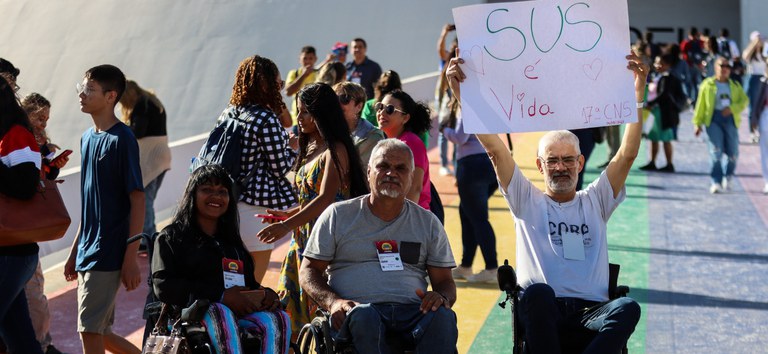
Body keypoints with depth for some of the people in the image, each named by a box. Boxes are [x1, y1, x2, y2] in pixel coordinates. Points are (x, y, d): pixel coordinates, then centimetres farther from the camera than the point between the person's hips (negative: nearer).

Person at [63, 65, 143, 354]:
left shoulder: (122, 139, -12)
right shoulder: (87, 138, 12)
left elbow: (137, 201, -14)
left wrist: (131, 258, -17)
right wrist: (74, 251, 18)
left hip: (109, 254, -8)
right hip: (87, 252, 8)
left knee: (90, 331, -8)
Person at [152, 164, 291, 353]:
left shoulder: (233, 242, 32)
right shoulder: (171, 237, 13)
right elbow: (163, 286, -4)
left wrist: (267, 294, -1)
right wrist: (222, 296, -13)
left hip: (237, 311, 5)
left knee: (279, 318, -27)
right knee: (220, 314, -39)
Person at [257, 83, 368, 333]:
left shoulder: (335, 150, -12)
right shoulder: (309, 149, 15)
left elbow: (326, 199, -22)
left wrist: (288, 225, -26)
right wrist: (288, 214, 10)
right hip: (304, 237, 9)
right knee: (291, 307, 9)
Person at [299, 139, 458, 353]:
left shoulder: (428, 223, 19)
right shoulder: (338, 215, 13)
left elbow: (444, 281, 17)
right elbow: (309, 270, 12)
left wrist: (442, 297, -9)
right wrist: (332, 302, -10)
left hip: (412, 310, 2)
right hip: (358, 307, -2)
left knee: (443, 317, -32)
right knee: (363, 316, -38)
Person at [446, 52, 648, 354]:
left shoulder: (595, 202, 21)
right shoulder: (527, 202, 17)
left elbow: (628, 153, 10)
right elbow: (494, 149, 6)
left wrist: (638, 93, -2)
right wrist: (463, 93, -5)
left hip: (592, 312, 2)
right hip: (542, 313, -2)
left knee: (628, 308, -32)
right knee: (537, 292, -38)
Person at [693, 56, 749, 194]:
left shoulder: (735, 85, 16)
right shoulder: (707, 84, 8)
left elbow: (744, 100, 7)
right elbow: (701, 105, 6)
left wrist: (732, 108, -12)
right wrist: (697, 123, 1)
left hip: (730, 118, 3)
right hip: (713, 118, -2)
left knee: (733, 152, 1)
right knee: (716, 151, -13)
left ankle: (729, 176, 28)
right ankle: (716, 182, -10)